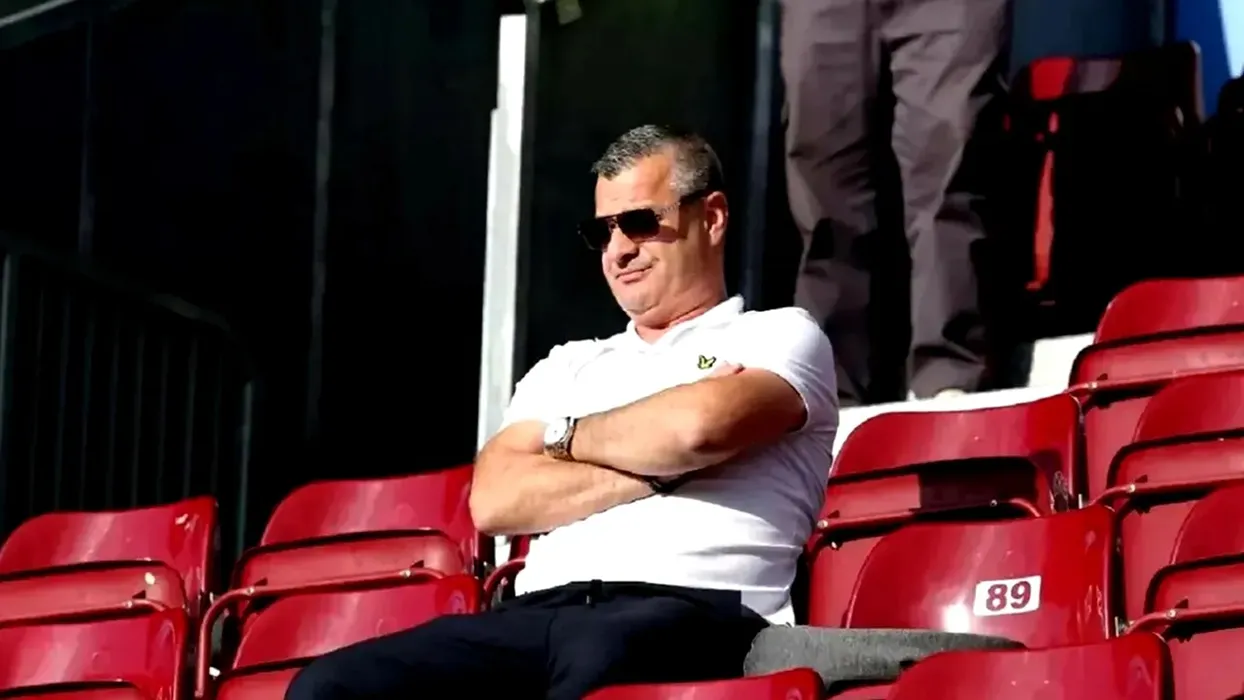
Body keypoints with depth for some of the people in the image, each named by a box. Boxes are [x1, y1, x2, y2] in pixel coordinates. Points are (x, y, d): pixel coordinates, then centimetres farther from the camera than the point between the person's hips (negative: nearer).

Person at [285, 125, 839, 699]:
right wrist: (659, 467, 2)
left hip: (691, 611, -6)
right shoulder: (570, 366, 32)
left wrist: (566, 437, 12)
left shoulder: (781, 337, 17)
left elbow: (700, 426, -7)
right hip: (540, 614, 6)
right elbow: (494, 501, 13)